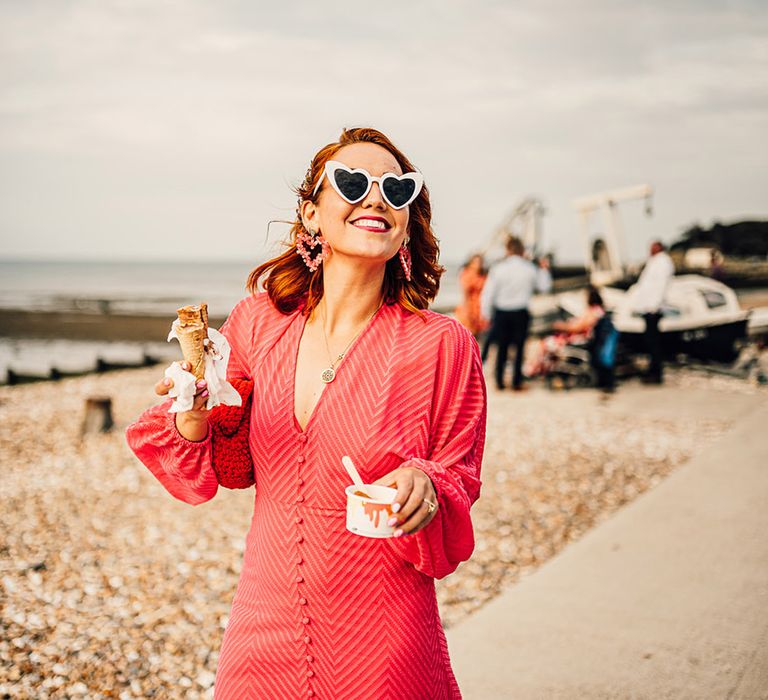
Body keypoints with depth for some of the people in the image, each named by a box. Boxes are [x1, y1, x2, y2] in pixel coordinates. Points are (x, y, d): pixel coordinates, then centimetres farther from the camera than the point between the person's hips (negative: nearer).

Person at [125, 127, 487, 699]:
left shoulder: (443, 345, -11)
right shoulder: (259, 322, -2)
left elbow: (459, 480, -2)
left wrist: (425, 486, -24)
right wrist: (192, 423, -14)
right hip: (265, 625, 3)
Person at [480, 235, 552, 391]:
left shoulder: (498, 269, -7)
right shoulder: (530, 269, -4)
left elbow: (488, 294, -5)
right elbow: (544, 286, 11)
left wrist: (487, 314, 3)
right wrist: (544, 269, 22)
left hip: (501, 312, 0)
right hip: (520, 313, 0)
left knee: (502, 348, 9)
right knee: (519, 347, 6)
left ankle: (499, 381, 12)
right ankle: (516, 382, 5)